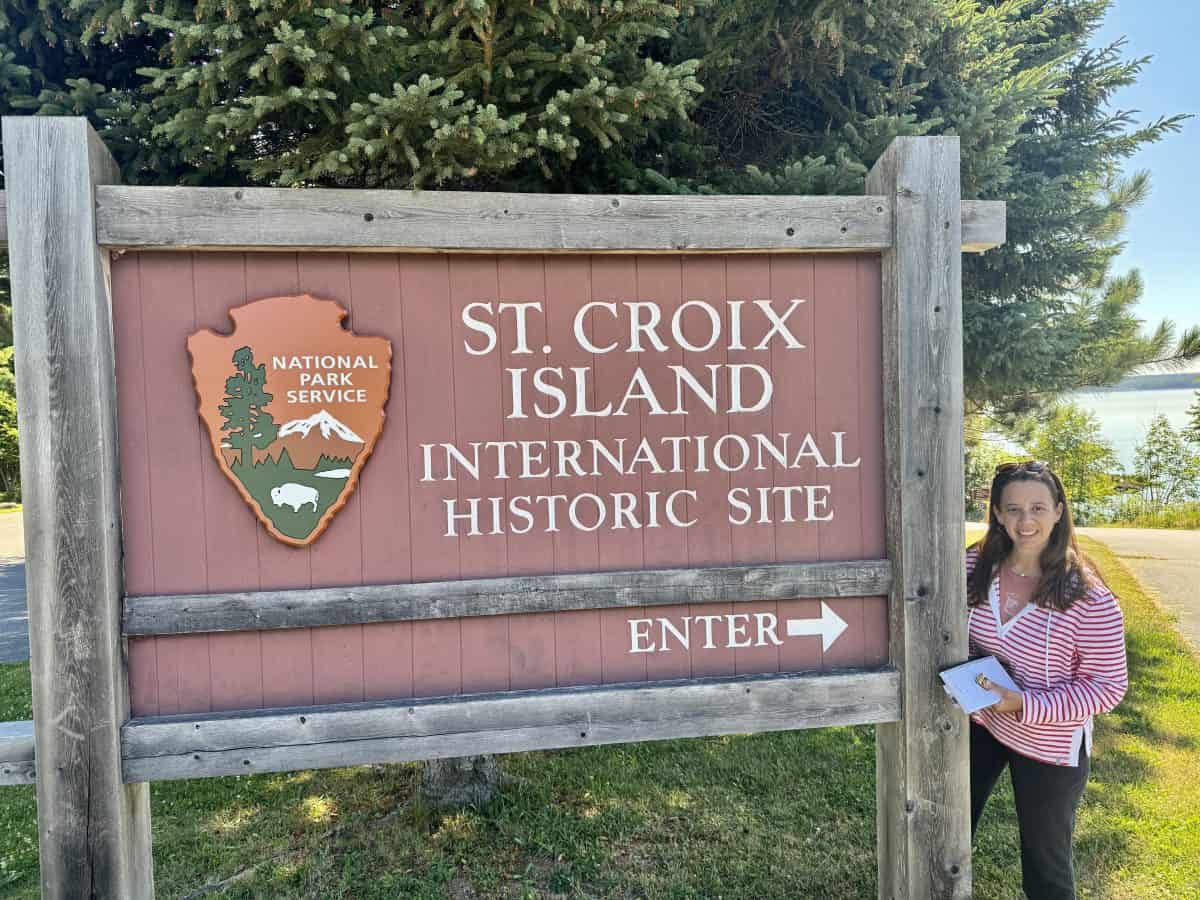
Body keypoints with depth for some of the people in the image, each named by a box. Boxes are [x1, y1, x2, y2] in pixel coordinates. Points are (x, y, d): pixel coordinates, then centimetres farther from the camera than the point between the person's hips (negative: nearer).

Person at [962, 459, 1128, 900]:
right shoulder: (975, 565, -12)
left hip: (1048, 747, -4)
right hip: (978, 724, 5)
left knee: (1046, 863, 18)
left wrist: (1023, 704, -27)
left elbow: (1109, 685, -18)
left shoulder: (1088, 598, -25)